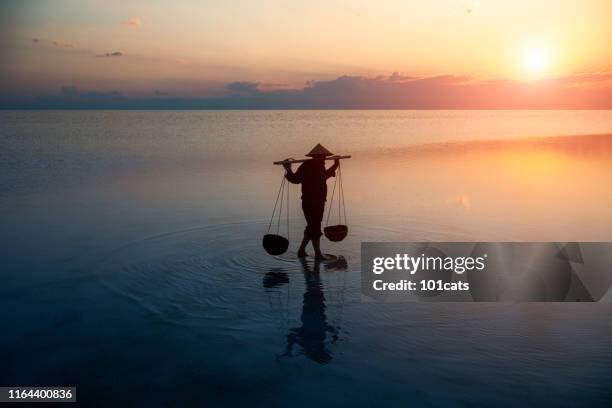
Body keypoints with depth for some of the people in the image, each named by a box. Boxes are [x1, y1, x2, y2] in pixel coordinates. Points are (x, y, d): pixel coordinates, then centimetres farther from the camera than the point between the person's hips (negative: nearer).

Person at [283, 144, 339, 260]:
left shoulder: (320, 167, 13)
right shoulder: (306, 166, -12)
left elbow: (324, 176, 33)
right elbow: (296, 179, -19)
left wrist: (335, 165, 36)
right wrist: (288, 170, -34)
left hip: (319, 202, 9)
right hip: (309, 203, -9)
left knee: (312, 227, 15)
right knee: (315, 228, -5)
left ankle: (301, 250, 26)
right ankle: (318, 254, 3)